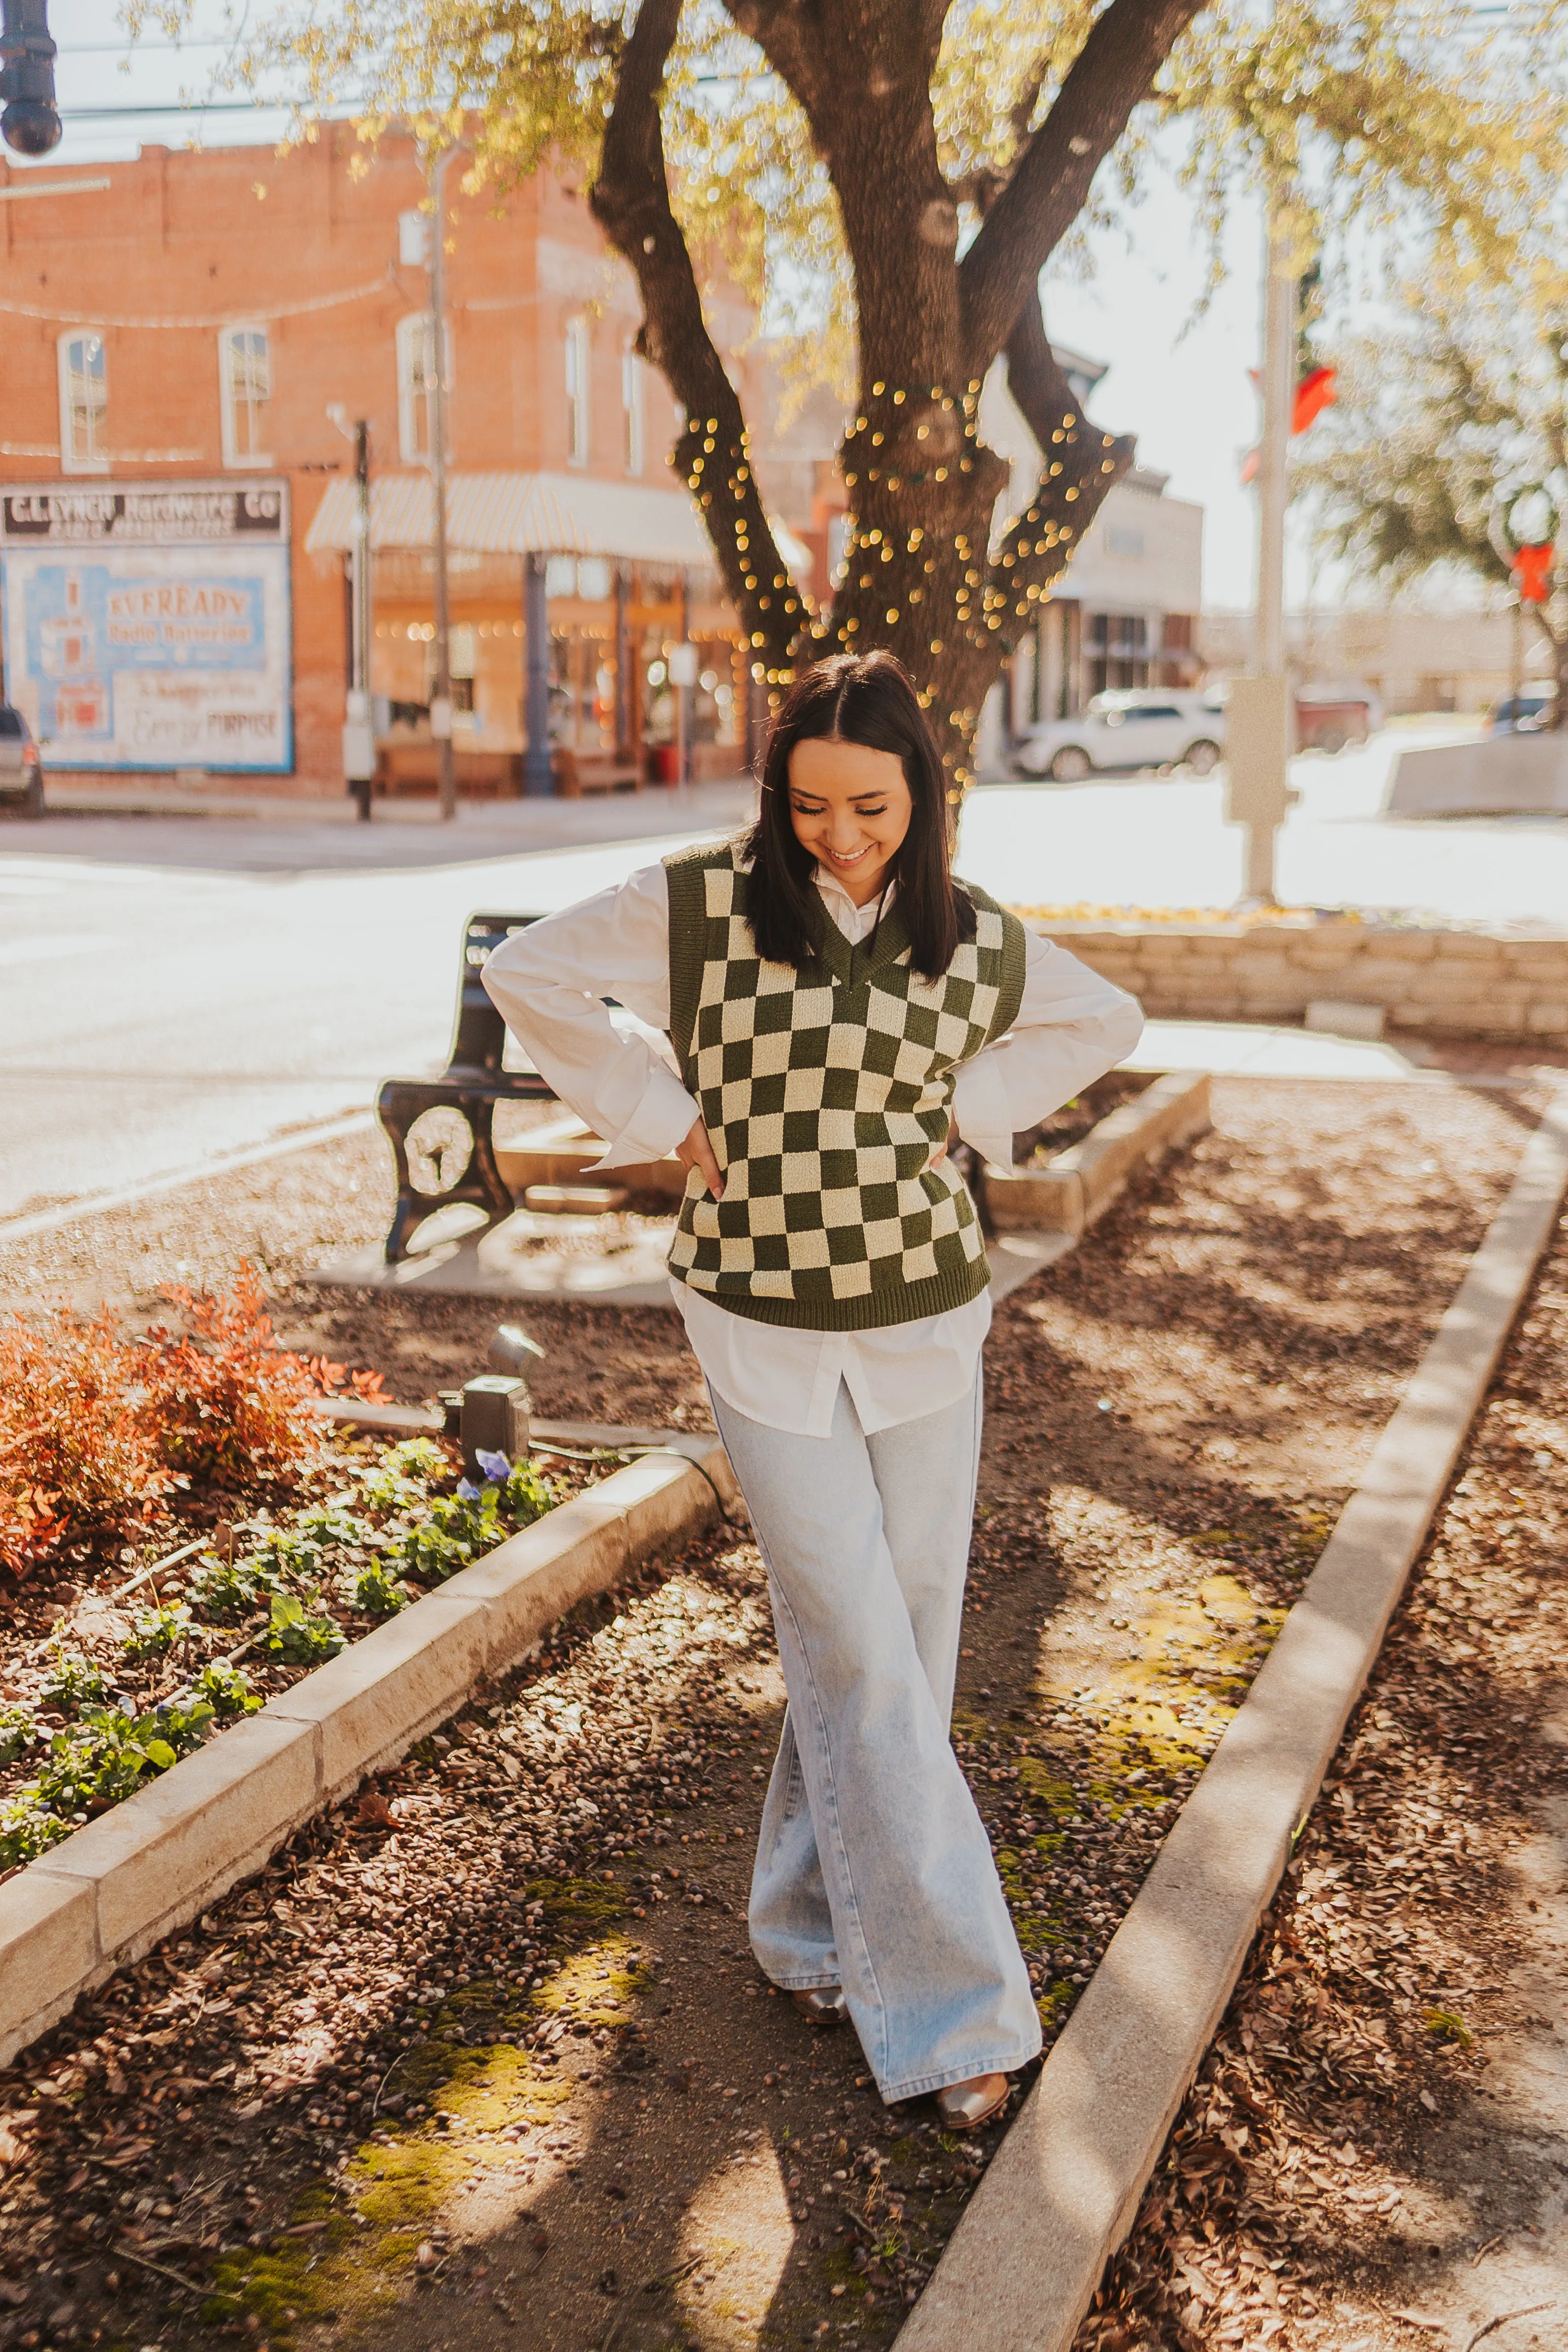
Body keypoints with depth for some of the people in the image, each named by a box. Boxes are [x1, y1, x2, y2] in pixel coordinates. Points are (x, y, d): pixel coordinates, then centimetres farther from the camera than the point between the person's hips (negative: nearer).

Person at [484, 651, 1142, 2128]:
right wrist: (665, 1120, -6)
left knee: (898, 1643, 10)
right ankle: (947, 2001, 6)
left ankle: (814, 1923, 32)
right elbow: (529, 975, 0)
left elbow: (1105, 1024, 16)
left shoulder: (974, 939, -1)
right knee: (862, 1658, -4)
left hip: (926, 1324, 3)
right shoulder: (698, 904, -10)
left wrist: (966, 1111, 2)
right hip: (762, 1332, -3)